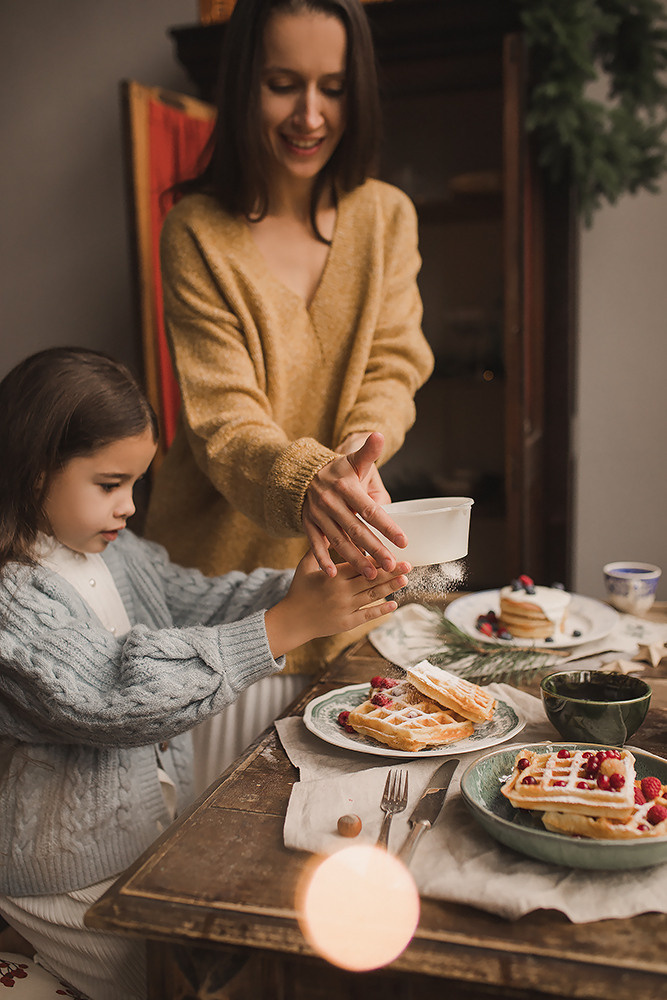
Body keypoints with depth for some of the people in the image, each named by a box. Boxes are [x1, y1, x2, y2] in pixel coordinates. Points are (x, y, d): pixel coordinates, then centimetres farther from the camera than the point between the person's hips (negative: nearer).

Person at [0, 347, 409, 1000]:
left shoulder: (113, 550, 2)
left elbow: (195, 601, 10)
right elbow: (123, 695, -32)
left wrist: (306, 588, -9)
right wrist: (287, 625, -32)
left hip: (159, 840, 8)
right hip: (73, 888, -7)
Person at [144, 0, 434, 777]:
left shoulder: (386, 216, 1)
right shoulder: (198, 232, -11)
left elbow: (394, 369, -5)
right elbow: (223, 420, -19)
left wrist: (358, 455, -28)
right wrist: (305, 482, -40)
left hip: (342, 566, 4)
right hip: (225, 561, -3)